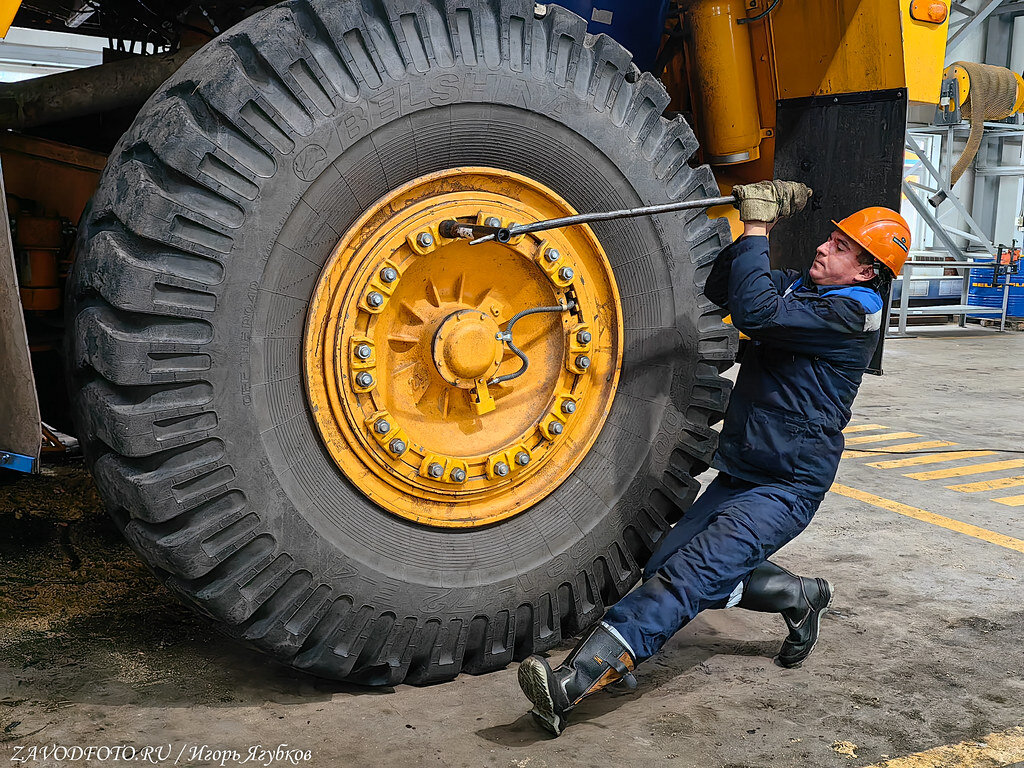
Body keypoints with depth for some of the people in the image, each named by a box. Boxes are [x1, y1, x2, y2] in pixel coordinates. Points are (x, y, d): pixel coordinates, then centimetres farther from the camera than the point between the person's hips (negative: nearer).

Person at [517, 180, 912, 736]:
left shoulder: (851, 311, -15)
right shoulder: (799, 285, 12)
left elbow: (753, 312, -27)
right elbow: (721, 291, 11)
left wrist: (758, 226, -20)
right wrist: (756, 223, 0)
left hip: (787, 487, -9)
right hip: (738, 475, 9)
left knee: (692, 572, -24)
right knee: (663, 568, 6)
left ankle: (578, 679, -36)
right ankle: (799, 596, 20)